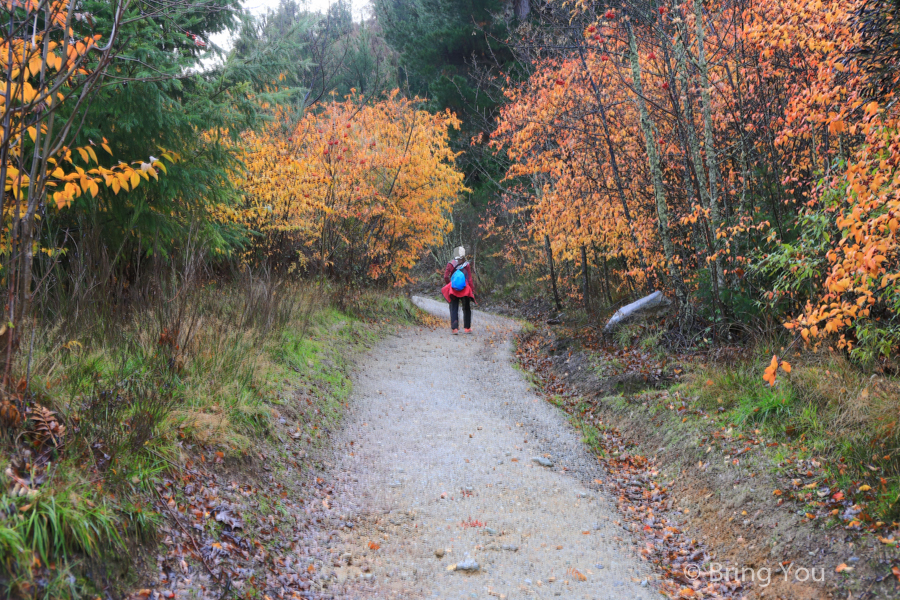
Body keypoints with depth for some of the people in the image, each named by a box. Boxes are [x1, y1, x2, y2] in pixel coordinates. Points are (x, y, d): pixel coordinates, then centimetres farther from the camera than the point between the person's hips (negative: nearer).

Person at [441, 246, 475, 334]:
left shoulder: (451, 264, -2)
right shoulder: (466, 264, -5)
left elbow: (446, 276, -7)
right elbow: (470, 278, -5)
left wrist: (448, 284, 8)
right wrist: (472, 290, -1)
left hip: (453, 290, 1)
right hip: (465, 290, -1)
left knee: (454, 309, 5)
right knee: (466, 309, 14)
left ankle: (454, 328, -5)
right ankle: (467, 328, 17)